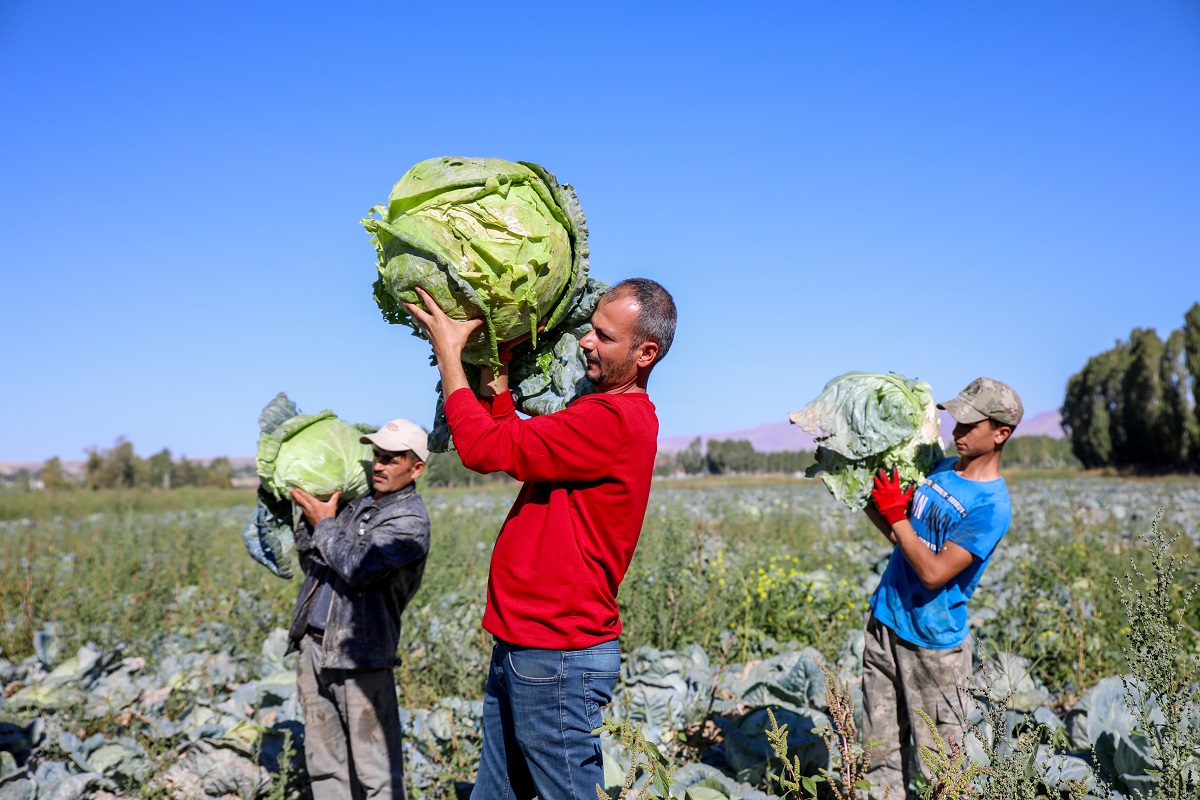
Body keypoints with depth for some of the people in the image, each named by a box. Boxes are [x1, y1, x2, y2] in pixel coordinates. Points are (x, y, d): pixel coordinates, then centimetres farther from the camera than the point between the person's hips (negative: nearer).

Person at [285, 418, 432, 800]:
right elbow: (311, 562, 18)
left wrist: (324, 524, -6)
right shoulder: (356, 501, 14)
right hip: (314, 648, 8)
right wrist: (310, 518, 3)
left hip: (360, 656, -7)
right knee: (324, 764, 15)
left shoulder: (410, 519, -9)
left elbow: (358, 568, -20)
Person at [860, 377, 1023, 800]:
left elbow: (933, 573, -22)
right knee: (881, 749, 12)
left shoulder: (991, 505, -18)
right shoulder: (941, 469, 5)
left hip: (933, 641, -7)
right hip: (885, 622, 7)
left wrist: (895, 514, -16)